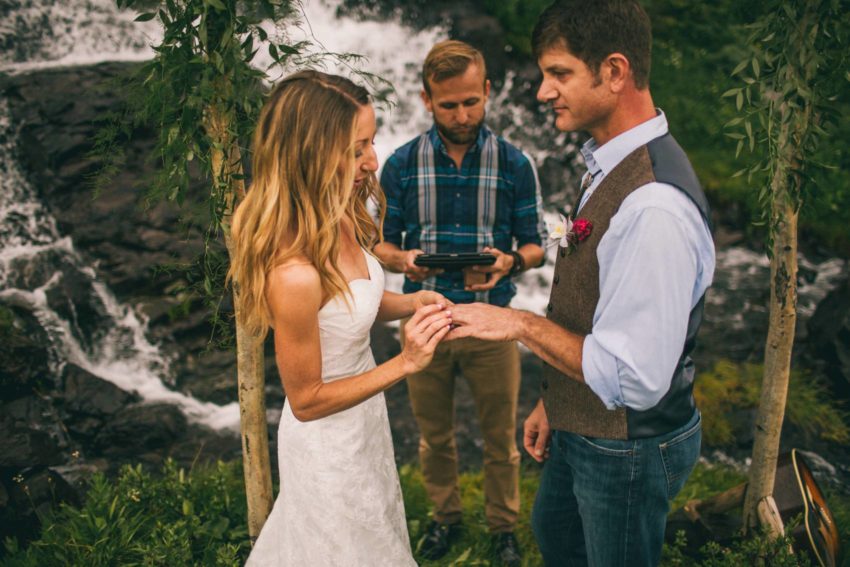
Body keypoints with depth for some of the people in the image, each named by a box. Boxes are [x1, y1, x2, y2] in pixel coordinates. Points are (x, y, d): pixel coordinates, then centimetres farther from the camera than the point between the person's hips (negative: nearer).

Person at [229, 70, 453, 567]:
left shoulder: (341, 219, -11)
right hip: (329, 442, -8)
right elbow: (306, 400, -23)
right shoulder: (293, 272, -36)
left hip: (364, 419, 8)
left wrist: (411, 303, -10)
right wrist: (405, 363, -28)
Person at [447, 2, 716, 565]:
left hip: (627, 449, -9)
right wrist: (552, 403, 14)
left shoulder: (656, 207, -33)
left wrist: (525, 324, -23)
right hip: (582, 426, 9)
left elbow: (633, 379, -33)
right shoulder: (609, 165, -1)